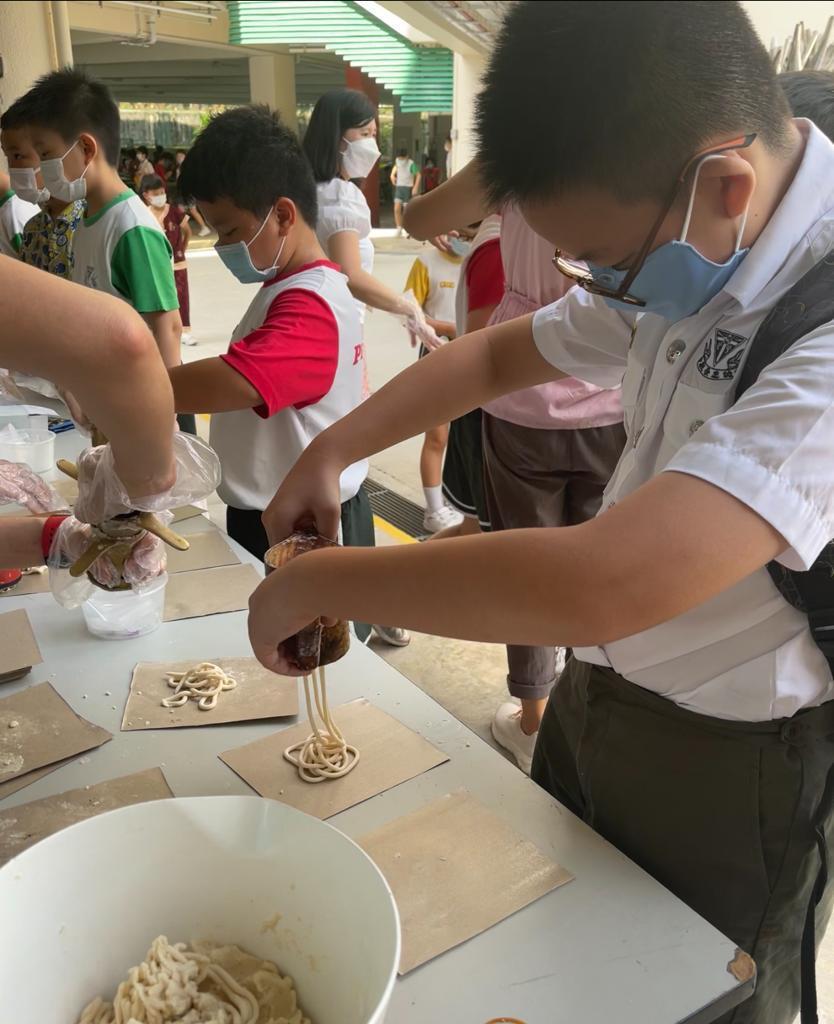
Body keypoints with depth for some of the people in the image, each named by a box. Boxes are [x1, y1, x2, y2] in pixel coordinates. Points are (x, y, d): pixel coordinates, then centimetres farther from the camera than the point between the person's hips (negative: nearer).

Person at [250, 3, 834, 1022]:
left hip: (730, 769, -6)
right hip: (594, 695, 7)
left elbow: (607, 584, -41)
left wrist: (318, 581, -27)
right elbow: (498, 353, 7)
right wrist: (329, 452, -4)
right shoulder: (676, 261, -5)